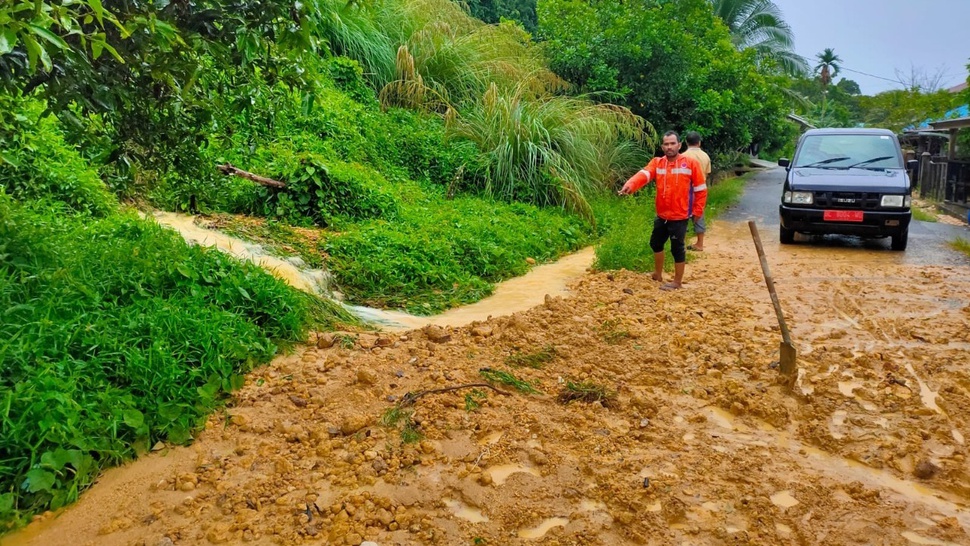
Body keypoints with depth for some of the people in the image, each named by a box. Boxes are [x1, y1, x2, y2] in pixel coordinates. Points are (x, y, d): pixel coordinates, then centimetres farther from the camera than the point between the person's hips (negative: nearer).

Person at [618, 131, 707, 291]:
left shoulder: (691, 163, -8)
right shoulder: (656, 163, 0)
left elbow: (701, 189, -2)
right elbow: (643, 175, -20)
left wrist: (697, 210, -3)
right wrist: (630, 185, -39)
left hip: (679, 216, -5)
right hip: (661, 215, 5)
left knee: (677, 248, 2)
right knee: (656, 243, 20)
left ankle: (677, 282, 17)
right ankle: (658, 274, 41)